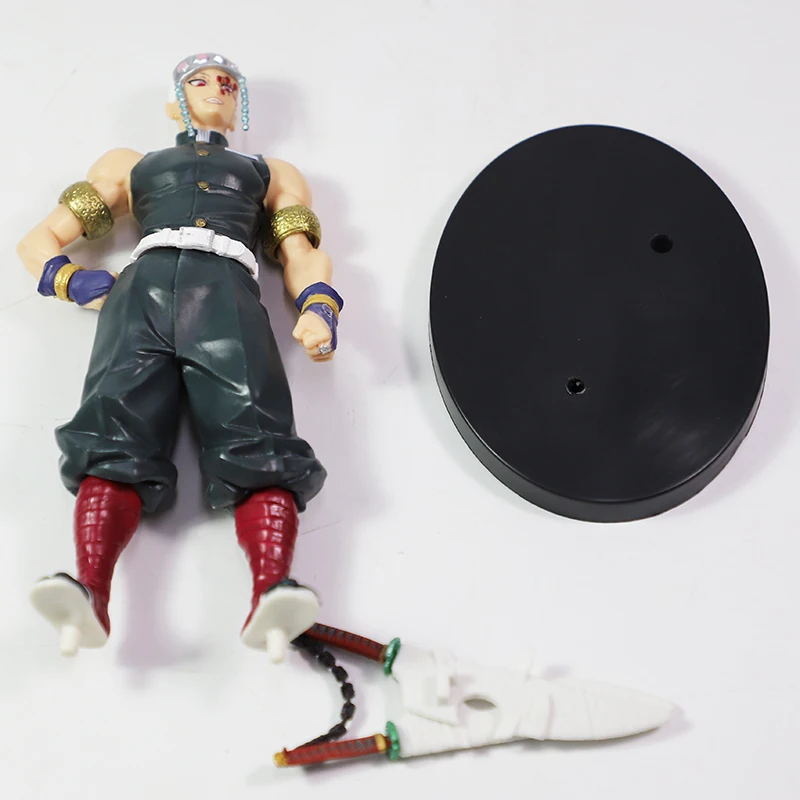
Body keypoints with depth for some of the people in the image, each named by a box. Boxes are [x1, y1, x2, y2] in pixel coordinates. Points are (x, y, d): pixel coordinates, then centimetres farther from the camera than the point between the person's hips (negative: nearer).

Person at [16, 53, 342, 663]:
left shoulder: (273, 173, 39)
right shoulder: (129, 165, 37)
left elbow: (302, 251, 23)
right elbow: (40, 241, 32)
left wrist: (319, 309, -1)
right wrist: (76, 283, 8)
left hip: (227, 291, 0)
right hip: (143, 286, 1)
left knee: (257, 445, -29)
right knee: (118, 441, -28)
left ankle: (270, 594, -51)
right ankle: (90, 595, -48)